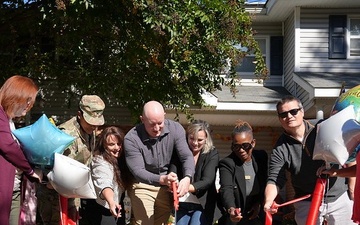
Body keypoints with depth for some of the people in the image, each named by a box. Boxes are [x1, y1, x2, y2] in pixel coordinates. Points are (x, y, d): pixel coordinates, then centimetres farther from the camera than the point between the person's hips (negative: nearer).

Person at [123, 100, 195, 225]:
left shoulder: (176, 129, -13)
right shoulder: (131, 139, -23)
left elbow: (187, 157, -17)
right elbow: (138, 172, -27)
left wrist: (187, 178, -39)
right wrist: (162, 179, -46)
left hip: (167, 187, 3)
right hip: (142, 186, -3)